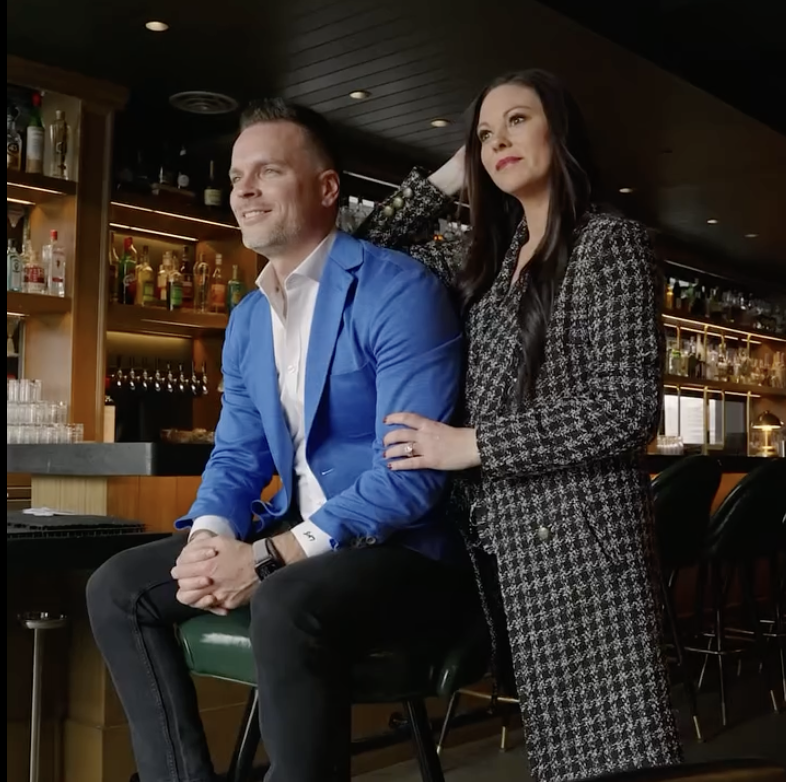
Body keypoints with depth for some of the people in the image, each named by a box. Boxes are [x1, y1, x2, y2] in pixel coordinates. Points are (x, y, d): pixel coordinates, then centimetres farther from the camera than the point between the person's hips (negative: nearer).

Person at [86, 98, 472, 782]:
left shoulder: (398, 290, -16)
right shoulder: (246, 321, 11)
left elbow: (411, 472, -23)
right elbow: (236, 457, 13)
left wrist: (267, 557, -24)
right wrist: (207, 539, -10)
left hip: (405, 548, -8)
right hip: (297, 542, 8)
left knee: (284, 610, -36)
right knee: (118, 588, 0)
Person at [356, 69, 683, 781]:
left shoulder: (609, 242, -4)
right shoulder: (488, 257, 15)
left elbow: (629, 409, -13)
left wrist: (471, 444, -13)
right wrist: (448, 177, 13)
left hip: (576, 529, -6)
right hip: (496, 530, 6)